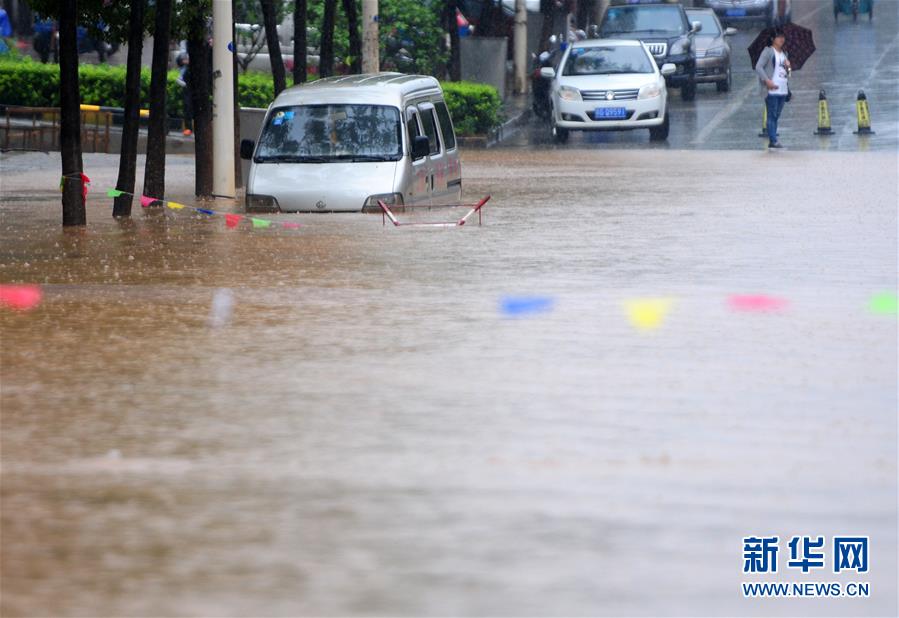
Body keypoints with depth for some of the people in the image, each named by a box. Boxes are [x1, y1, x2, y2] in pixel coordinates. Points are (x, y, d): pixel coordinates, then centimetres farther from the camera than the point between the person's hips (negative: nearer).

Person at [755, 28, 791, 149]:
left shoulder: (784, 53, 17)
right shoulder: (768, 51, -6)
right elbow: (758, 67, -13)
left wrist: (788, 67, 3)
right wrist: (767, 81, -21)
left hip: (783, 89, 7)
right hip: (772, 89, -7)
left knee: (776, 116, 9)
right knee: (772, 115, -8)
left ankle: (773, 141, 14)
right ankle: (773, 141, -11)